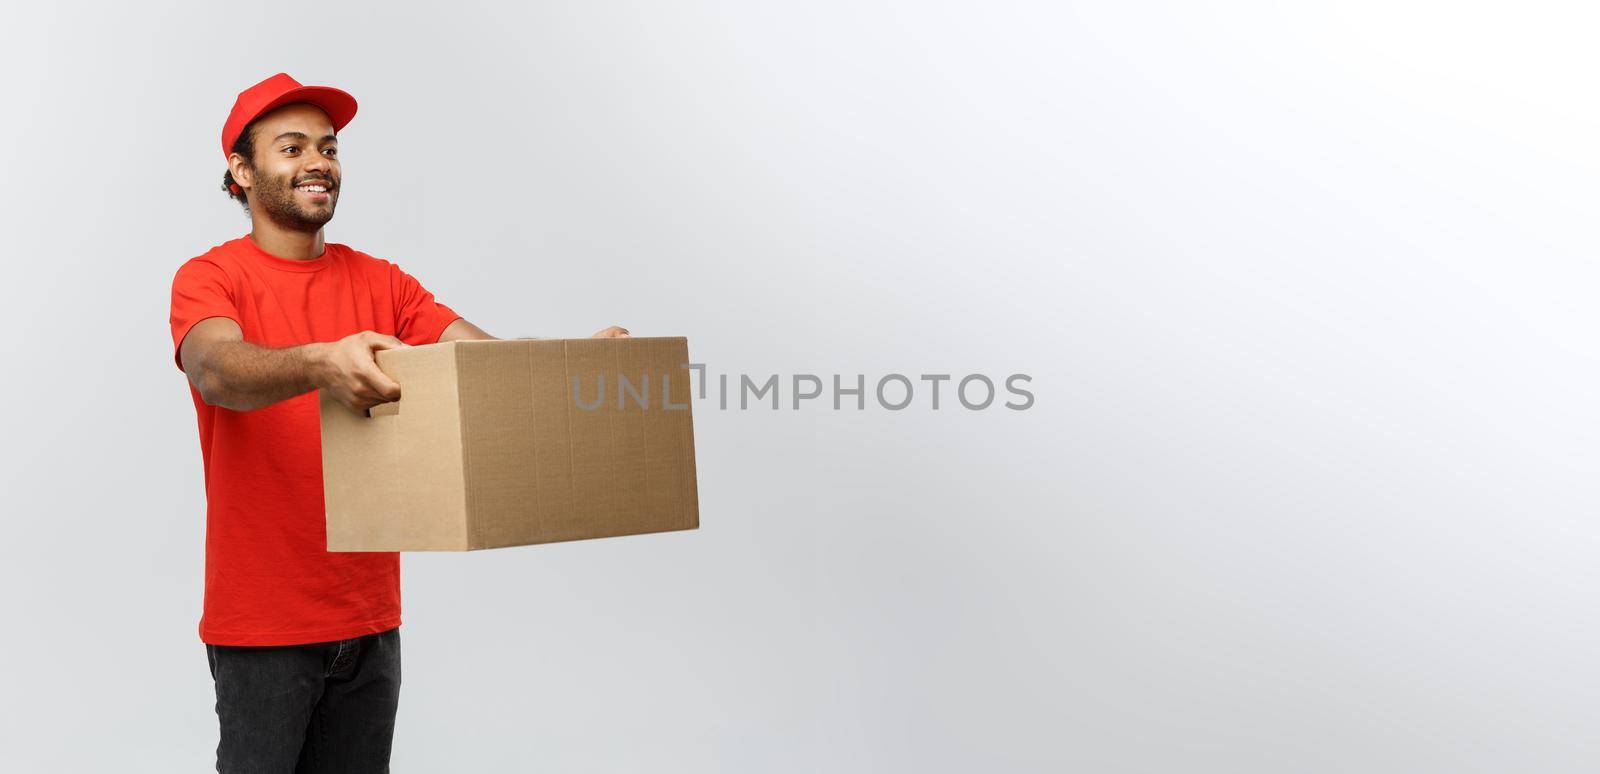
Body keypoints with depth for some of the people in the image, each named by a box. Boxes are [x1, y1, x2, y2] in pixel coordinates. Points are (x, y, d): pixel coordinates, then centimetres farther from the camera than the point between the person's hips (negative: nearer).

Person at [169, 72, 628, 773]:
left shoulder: (380, 283, 10)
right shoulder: (209, 279, -4)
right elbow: (218, 372, -25)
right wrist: (319, 364, -45)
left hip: (369, 617, 5)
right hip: (262, 620, -4)